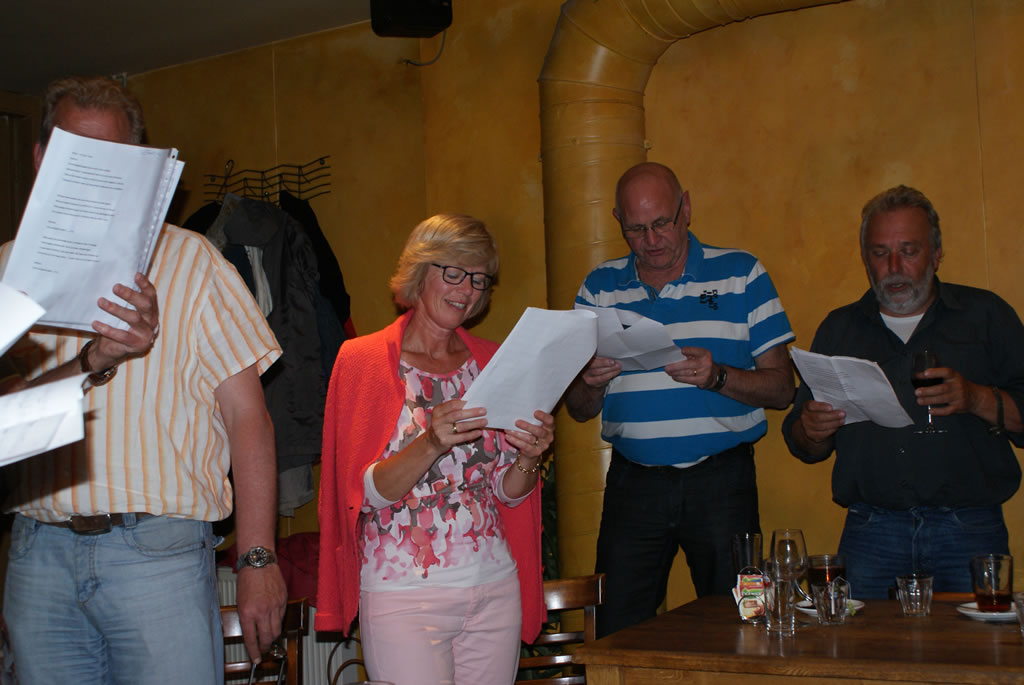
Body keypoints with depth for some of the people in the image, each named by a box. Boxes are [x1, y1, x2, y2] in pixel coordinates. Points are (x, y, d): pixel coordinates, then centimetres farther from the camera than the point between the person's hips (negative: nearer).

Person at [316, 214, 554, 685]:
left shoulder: (489, 362, 9)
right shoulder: (363, 359, -3)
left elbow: (507, 493, 11)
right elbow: (368, 493, -10)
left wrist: (528, 459, -11)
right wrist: (430, 445, -27)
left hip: (495, 587, 4)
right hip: (403, 595, -4)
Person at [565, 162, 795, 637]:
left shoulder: (742, 274, 3)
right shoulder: (600, 288, 9)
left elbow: (781, 389, 0)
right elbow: (579, 411, 10)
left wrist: (717, 377, -17)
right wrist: (592, 383, -12)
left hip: (721, 482, -1)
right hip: (633, 485, 2)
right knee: (618, 635, 4)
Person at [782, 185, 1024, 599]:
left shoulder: (987, 316, 9)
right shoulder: (839, 329, 15)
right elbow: (805, 447, 15)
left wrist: (978, 400, -15)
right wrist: (812, 432, -7)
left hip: (970, 532, -1)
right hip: (870, 531, 2)